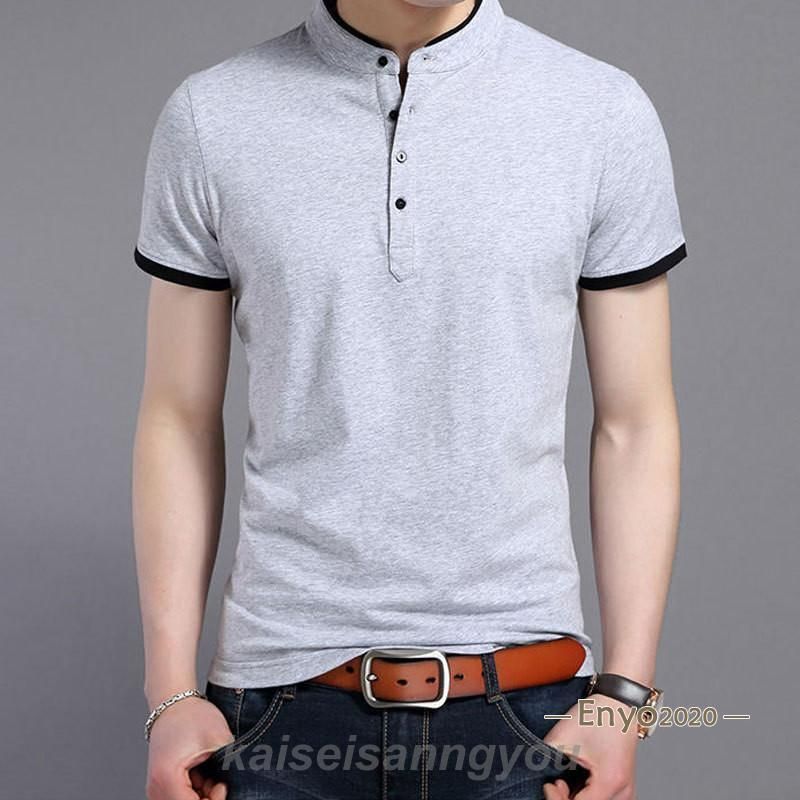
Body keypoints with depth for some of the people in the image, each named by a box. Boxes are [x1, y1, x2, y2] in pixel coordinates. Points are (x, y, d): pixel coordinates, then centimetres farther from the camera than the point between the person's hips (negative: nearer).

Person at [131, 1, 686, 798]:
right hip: (285, 697, 0)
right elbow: (180, 419, 3)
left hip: (528, 708, 0)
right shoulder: (211, 117, -1)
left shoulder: (606, 112, -2)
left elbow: (634, 426, 1)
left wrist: (625, 696, -4)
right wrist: (170, 695, -1)